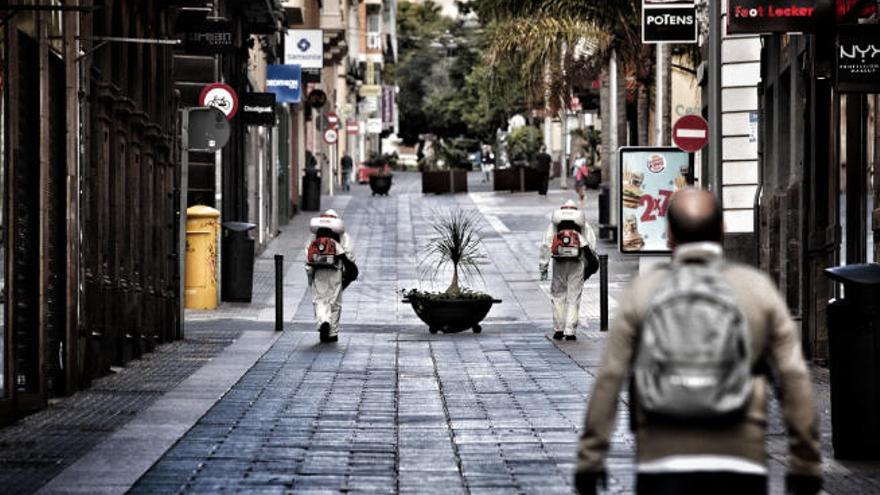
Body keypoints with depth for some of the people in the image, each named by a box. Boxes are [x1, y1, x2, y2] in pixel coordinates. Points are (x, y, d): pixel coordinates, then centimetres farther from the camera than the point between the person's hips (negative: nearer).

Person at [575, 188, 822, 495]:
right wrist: (806, 465, 6)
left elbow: (608, 378, 0)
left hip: (661, 461, 0)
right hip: (738, 464, 0)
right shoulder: (758, 289, 5)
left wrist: (589, 461, 4)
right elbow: (794, 377, 1)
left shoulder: (642, 292, 5)